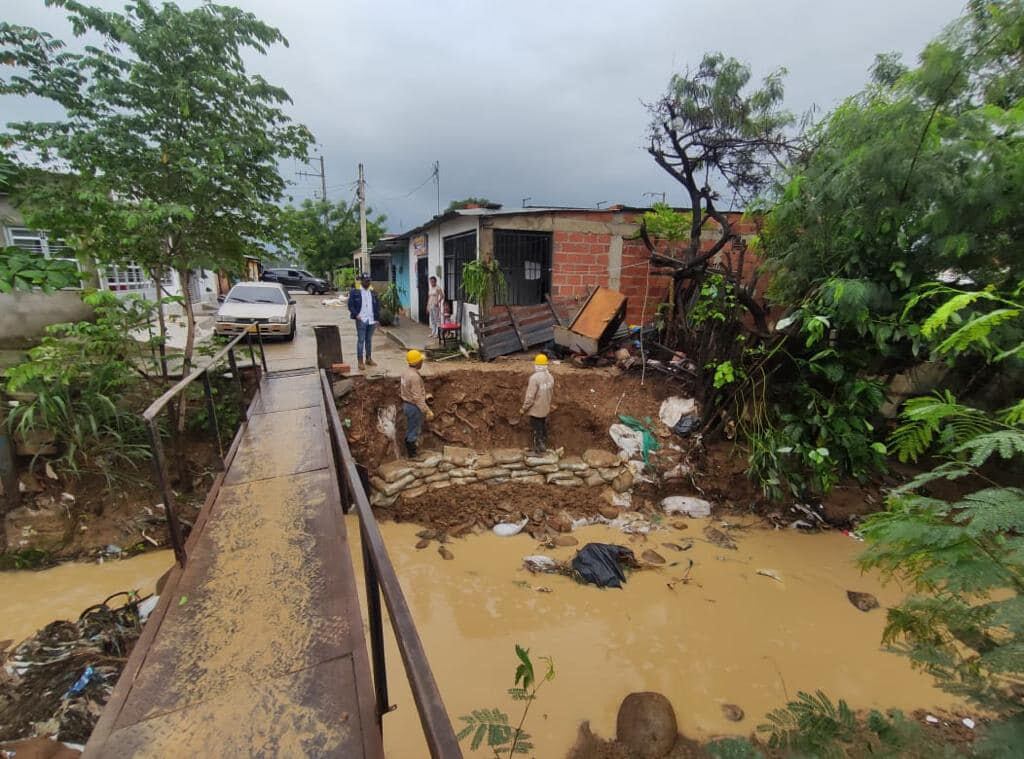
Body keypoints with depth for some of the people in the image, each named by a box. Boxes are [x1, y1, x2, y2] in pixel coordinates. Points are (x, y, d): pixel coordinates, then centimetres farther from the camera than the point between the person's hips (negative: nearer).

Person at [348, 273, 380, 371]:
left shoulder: (373, 292, 12)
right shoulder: (355, 291, -2)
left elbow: (377, 304, 15)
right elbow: (350, 304, -3)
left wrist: (377, 317, 7)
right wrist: (356, 314, -14)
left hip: (371, 320, 4)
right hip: (361, 320, -4)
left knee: (369, 340, 12)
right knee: (361, 340, -3)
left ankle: (369, 359, 22)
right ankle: (360, 361, 2)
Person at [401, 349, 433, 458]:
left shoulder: (406, 372, 3)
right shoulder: (414, 376, -27)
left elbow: (401, 389, 13)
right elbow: (417, 398, -28)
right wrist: (427, 411, -25)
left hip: (407, 404, 10)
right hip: (414, 407, -10)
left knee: (410, 429, 23)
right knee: (414, 431, 5)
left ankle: (410, 450, 38)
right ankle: (412, 454, 19)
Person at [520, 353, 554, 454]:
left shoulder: (534, 378, -26)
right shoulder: (550, 376, -4)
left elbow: (530, 396, -24)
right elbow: (552, 392, 8)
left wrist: (523, 409, -13)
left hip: (536, 409, -7)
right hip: (545, 408, 7)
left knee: (537, 429, 8)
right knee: (543, 427, 23)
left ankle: (539, 447, 19)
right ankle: (544, 444, 38)